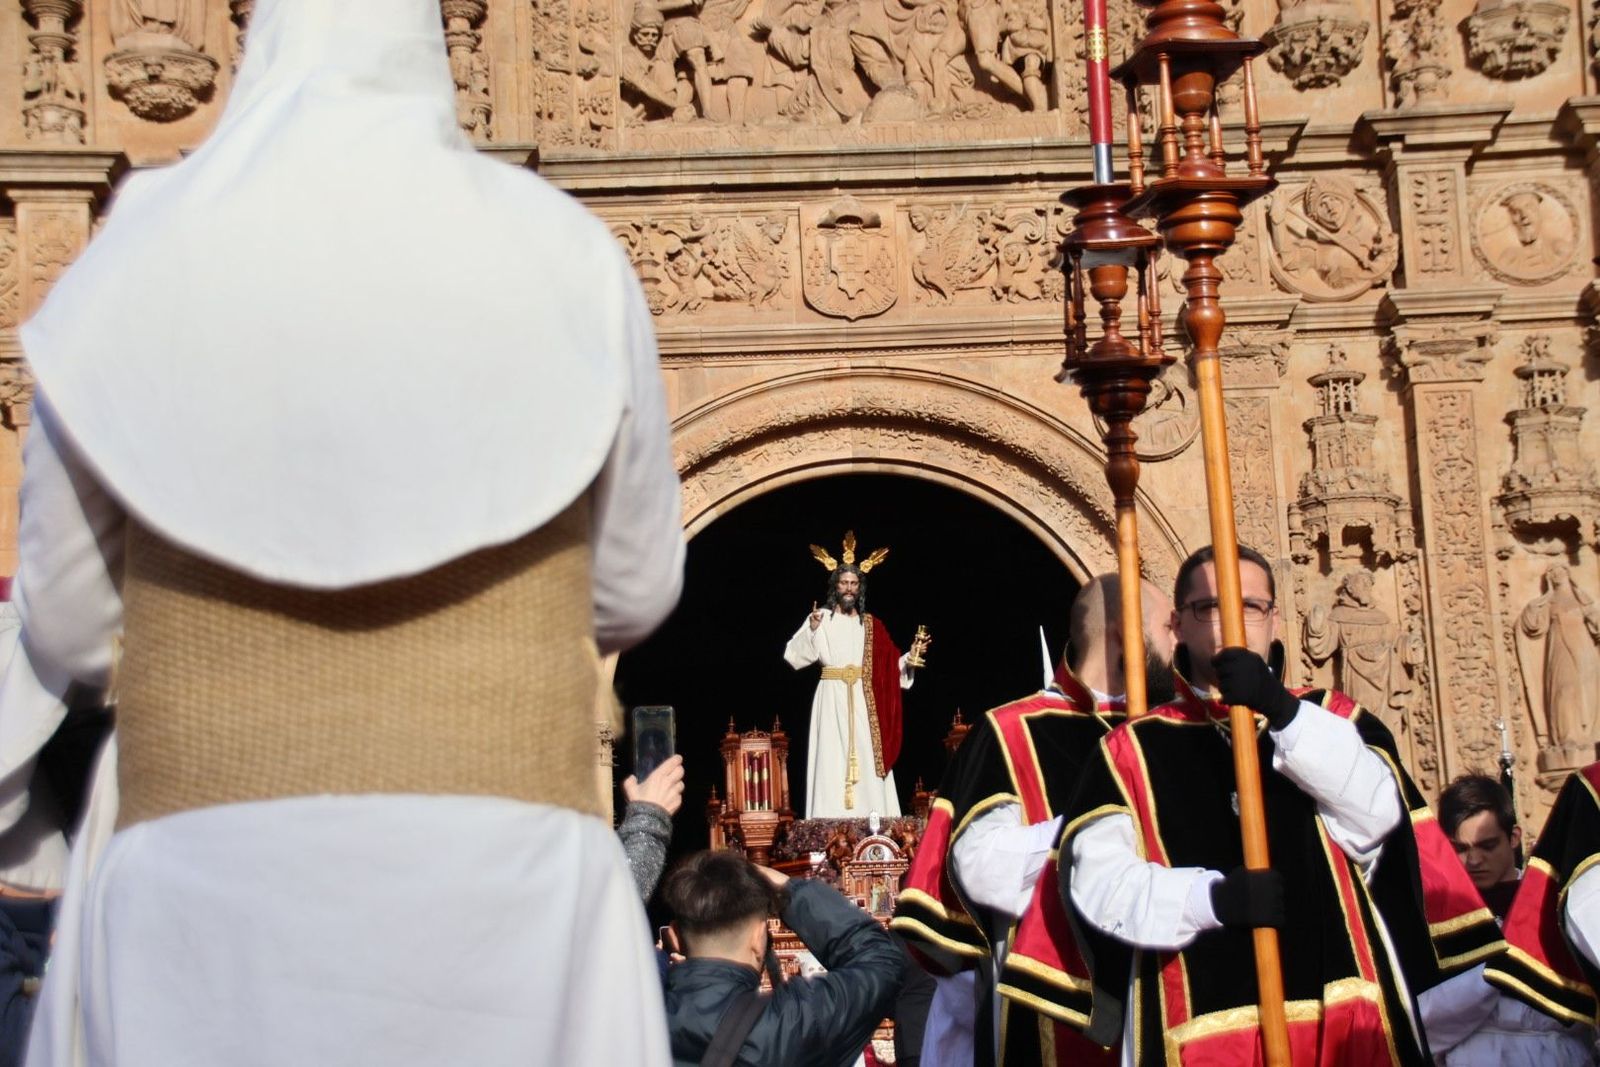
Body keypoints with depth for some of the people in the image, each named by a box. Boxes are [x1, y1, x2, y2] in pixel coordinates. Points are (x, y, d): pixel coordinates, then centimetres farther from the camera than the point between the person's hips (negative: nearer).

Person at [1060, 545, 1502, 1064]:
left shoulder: (1327, 719, 15)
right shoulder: (1134, 749, 10)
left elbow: (1376, 812, -5)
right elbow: (1098, 877, -4)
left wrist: (1283, 711, -16)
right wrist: (1211, 897, -20)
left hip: (1341, 1014, 1)